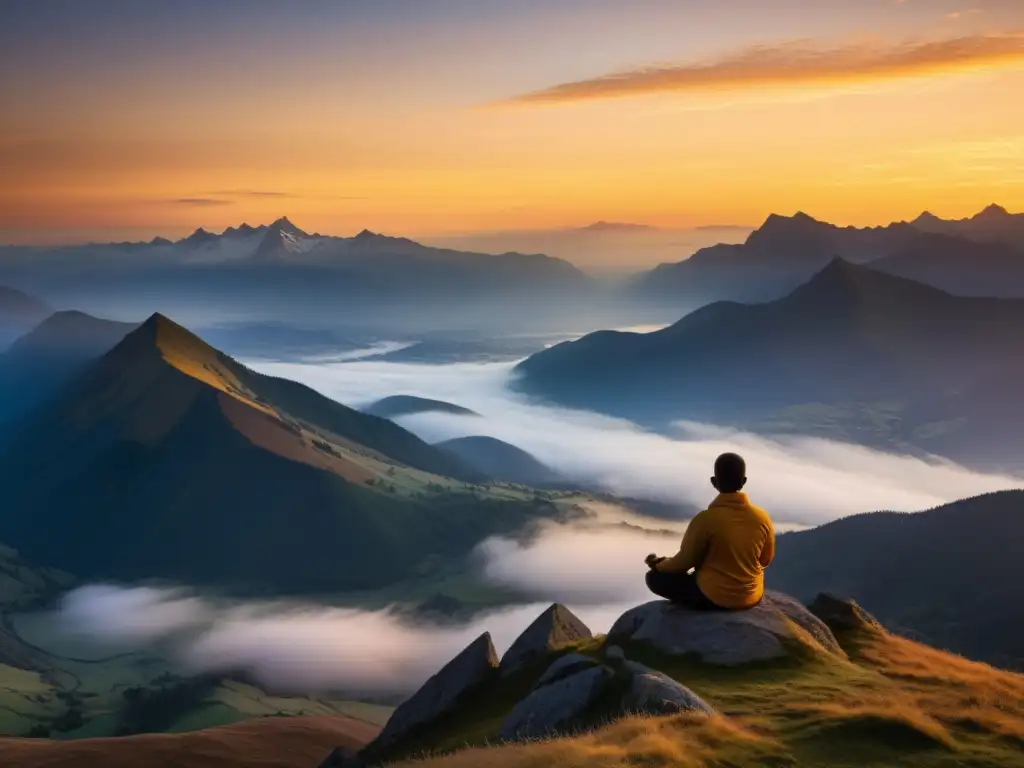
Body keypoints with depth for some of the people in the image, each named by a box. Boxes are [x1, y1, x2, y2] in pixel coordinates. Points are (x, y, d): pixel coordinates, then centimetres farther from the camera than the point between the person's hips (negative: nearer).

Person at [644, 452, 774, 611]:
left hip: (712, 598, -6)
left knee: (655, 577, 9)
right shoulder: (762, 518, -9)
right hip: (752, 597, 6)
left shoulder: (705, 519, -21)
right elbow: (765, 560, 6)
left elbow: (685, 561, -10)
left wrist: (658, 565, 10)